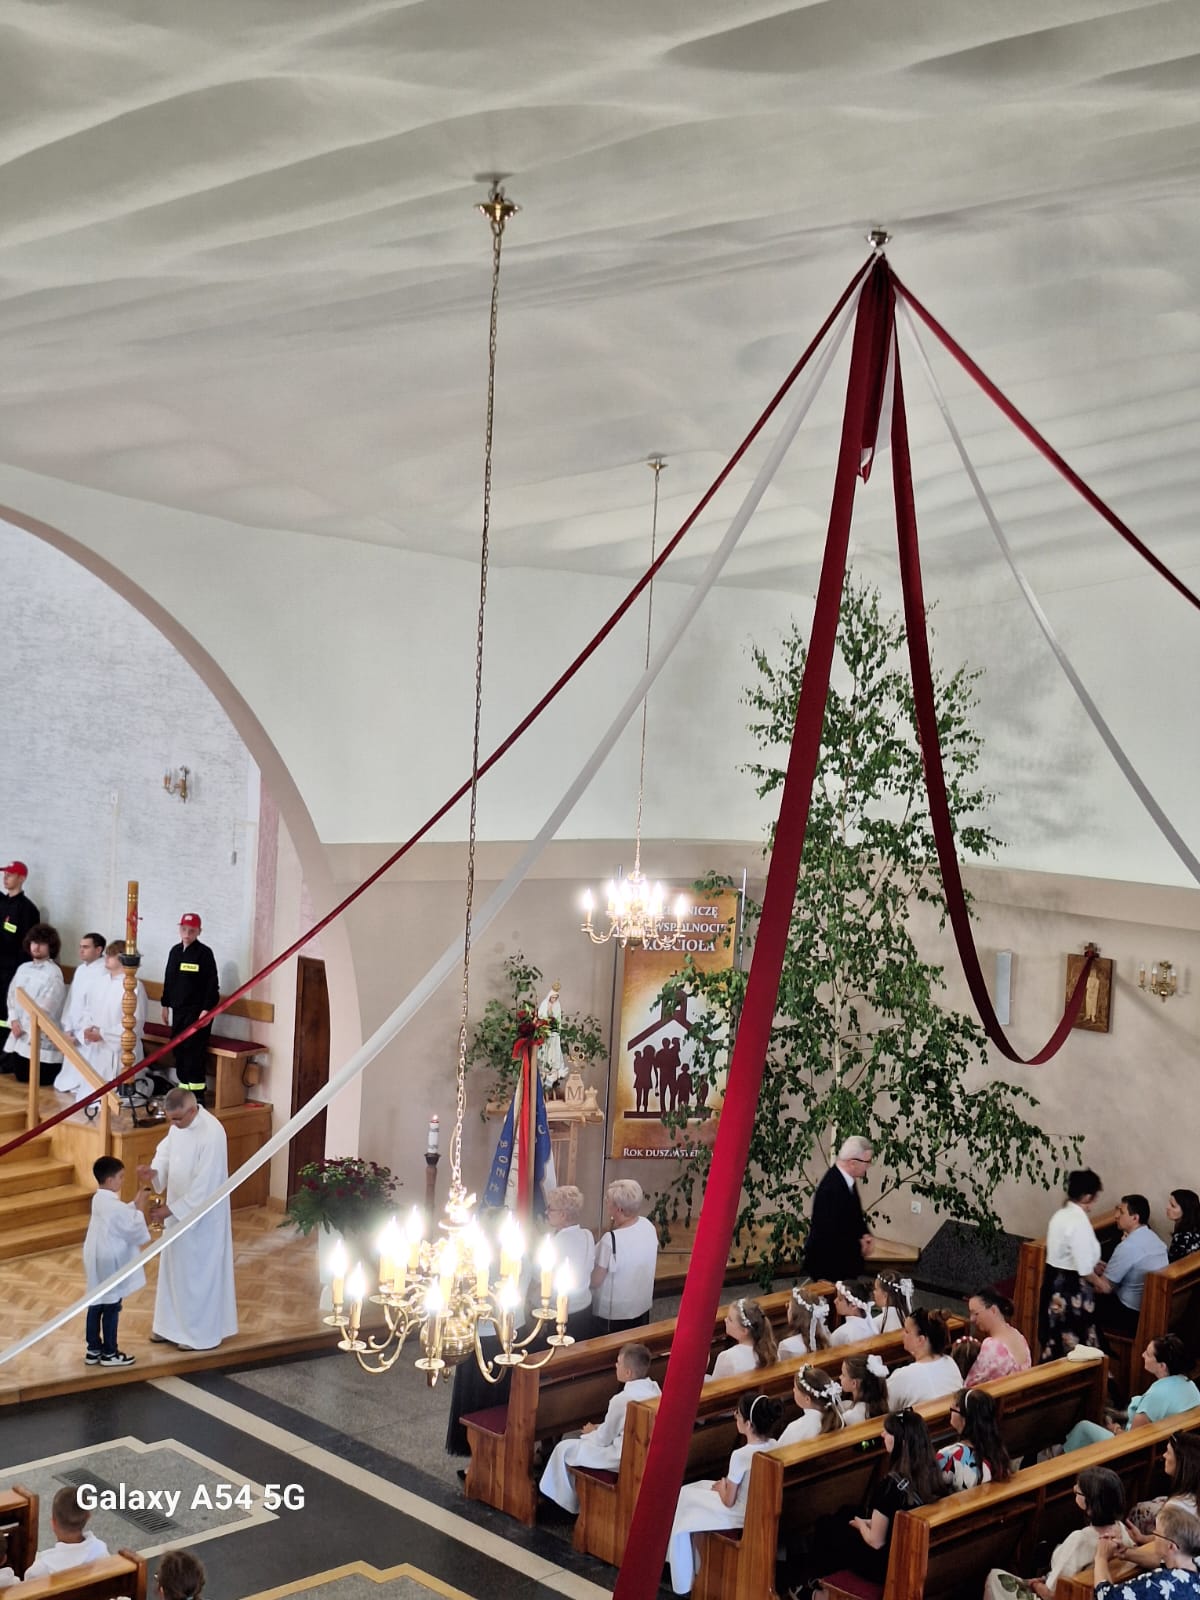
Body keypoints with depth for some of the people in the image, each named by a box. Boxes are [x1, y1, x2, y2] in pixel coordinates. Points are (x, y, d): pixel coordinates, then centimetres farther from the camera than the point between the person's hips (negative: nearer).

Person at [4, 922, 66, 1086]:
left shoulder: (54, 972, -12)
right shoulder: (23, 968, 9)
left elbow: (45, 1006, -15)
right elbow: (12, 995, 9)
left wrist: (24, 1027, -10)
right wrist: (14, 1020, -5)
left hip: (41, 1037, -7)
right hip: (19, 1034, 7)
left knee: (41, 1079, -5)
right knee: (21, 1076, 9)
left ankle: (62, 1066, 22)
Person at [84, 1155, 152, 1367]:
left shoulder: (99, 1199, 5)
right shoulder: (114, 1206, -24)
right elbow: (134, 1228, -17)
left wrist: (135, 1204, 5)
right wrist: (141, 1207, -8)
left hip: (97, 1261, 9)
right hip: (110, 1263, -9)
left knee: (96, 1304, 16)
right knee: (111, 1307, 2)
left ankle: (93, 1350, 25)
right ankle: (109, 1354, 12)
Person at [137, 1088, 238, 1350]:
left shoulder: (211, 1134, -28)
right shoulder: (178, 1125, -2)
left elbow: (204, 1186, -27)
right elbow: (166, 1152, 7)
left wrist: (170, 1210, -23)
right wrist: (154, 1172, -16)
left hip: (201, 1217, -8)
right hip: (178, 1210, 8)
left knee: (199, 1273, 4)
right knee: (174, 1269, 18)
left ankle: (202, 1334, 19)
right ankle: (174, 1326, 33)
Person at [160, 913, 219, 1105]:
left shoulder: (205, 953, -9)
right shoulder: (175, 951, 10)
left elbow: (212, 985, -11)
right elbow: (168, 980, 18)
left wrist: (206, 1009, -16)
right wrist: (165, 1005, 17)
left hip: (197, 1011, -7)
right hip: (178, 1010, 7)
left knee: (194, 1052, -8)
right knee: (178, 1050, 9)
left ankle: (197, 1094, -3)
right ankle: (183, 1087, 19)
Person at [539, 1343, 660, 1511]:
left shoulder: (621, 1400, -26)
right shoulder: (654, 1388, -3)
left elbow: (603, 1440, -13)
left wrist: (591, 1432, 9)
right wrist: (601, 1428, 11)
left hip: (624, 1458, -8)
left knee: (565, 1449, 5)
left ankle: (569, 1503, 21)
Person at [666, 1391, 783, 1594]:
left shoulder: (740, 1455, -29)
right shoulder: (774, 1446, -8)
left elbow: (729, 1501, -17)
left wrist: (721, 1488, 2)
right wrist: (727, 1484, 7)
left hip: (741, 1517, -7)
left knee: (684, 1496, 13)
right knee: (701, 1486, 25)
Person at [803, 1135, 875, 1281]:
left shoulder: (847, 1180, 0)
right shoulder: (832, 1189, -29)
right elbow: (832, 1234, -27)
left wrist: (865, 1235, -3)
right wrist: (859, 1246, -12)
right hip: (828, 1263, -9)